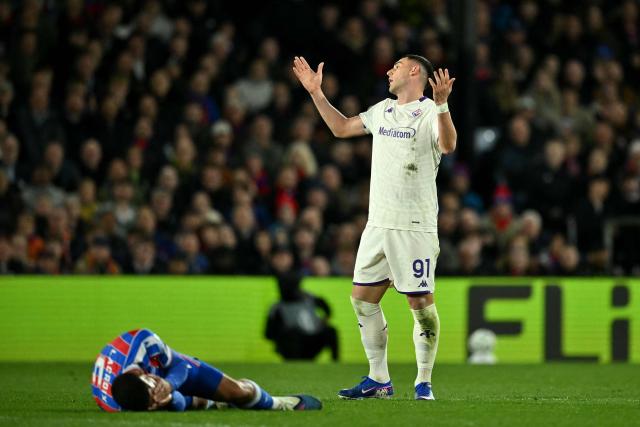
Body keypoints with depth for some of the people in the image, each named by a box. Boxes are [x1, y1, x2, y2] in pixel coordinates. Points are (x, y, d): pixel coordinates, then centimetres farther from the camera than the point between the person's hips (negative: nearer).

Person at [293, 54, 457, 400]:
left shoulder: (429, 112, -7)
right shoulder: (382, 111, 17)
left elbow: (448, 145, -25)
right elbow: (341, 127, 29)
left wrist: (441, 103, -38)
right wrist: (316, 92, 25)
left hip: (415, 226, -8)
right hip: (378, 224, 8)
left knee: (421, 301, -7)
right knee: (362, 297, 6)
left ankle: (423, 383, 1)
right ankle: (379, 380, 15)